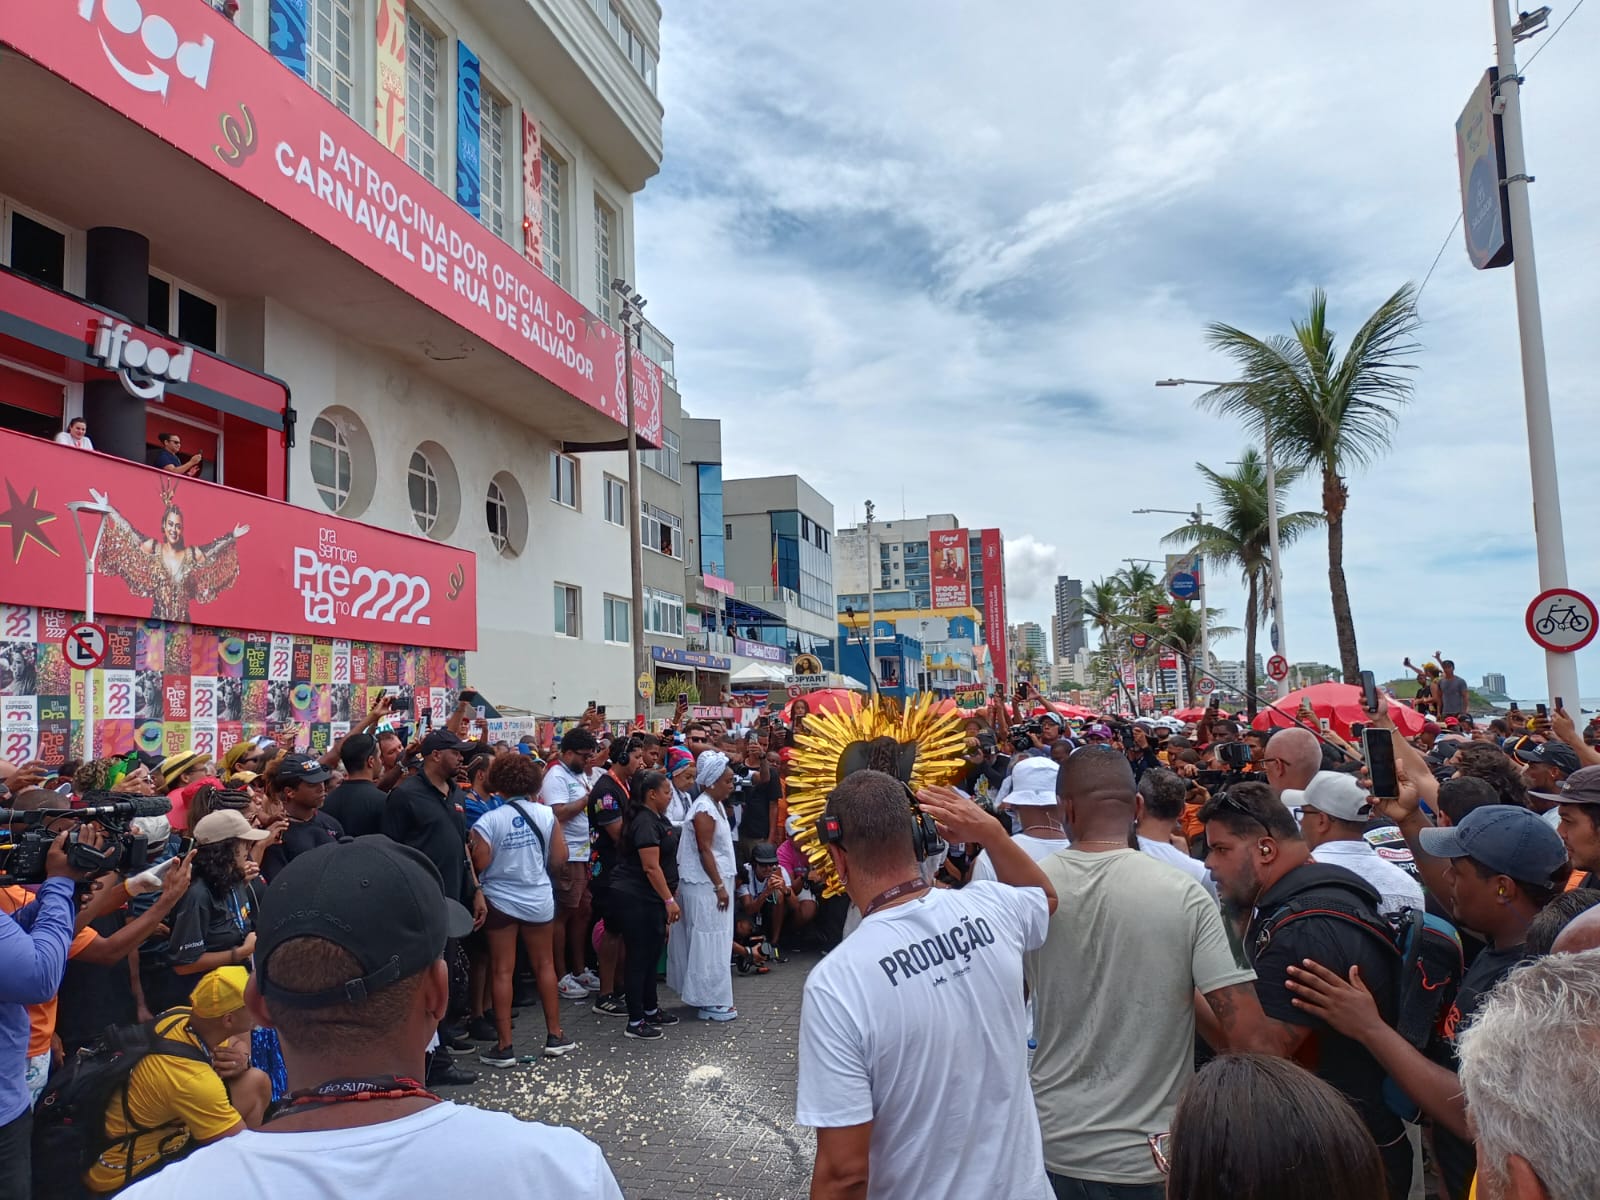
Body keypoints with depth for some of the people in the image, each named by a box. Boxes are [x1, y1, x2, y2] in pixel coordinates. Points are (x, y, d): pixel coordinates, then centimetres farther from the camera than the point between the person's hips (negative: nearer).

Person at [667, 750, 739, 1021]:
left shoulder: (716, 805, 12)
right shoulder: (704, 809, -18)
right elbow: (704, 851, -21)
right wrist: (719, 886, -21)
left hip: (712, 883, 10)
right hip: (705, 886, -10)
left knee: (712, 943, 15)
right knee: (709, 943, -3)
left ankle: (708, 996, 24)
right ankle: (711, 1002, 4)